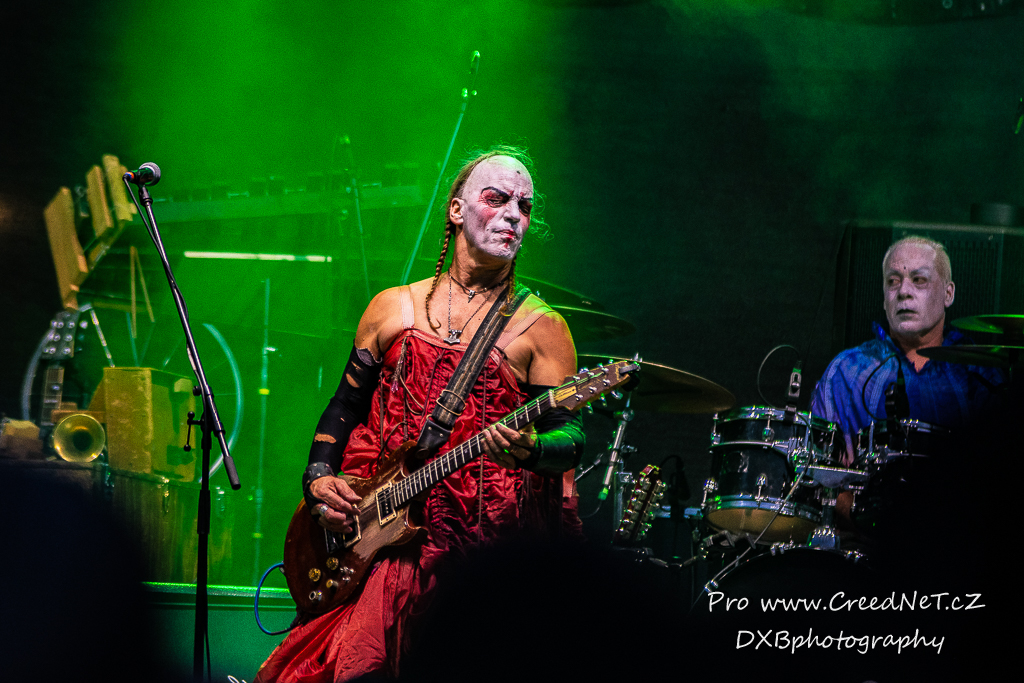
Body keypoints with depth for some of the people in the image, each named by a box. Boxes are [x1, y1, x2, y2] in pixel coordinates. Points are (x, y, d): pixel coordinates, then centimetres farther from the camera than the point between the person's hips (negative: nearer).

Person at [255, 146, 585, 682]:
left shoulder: (540, 328, 6)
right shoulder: (394, 308, 15)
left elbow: (572, 438, -2)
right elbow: (345, 406, 21)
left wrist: (528, 449, -23)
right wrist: (318, 479, 5)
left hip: (487, 542, -2)